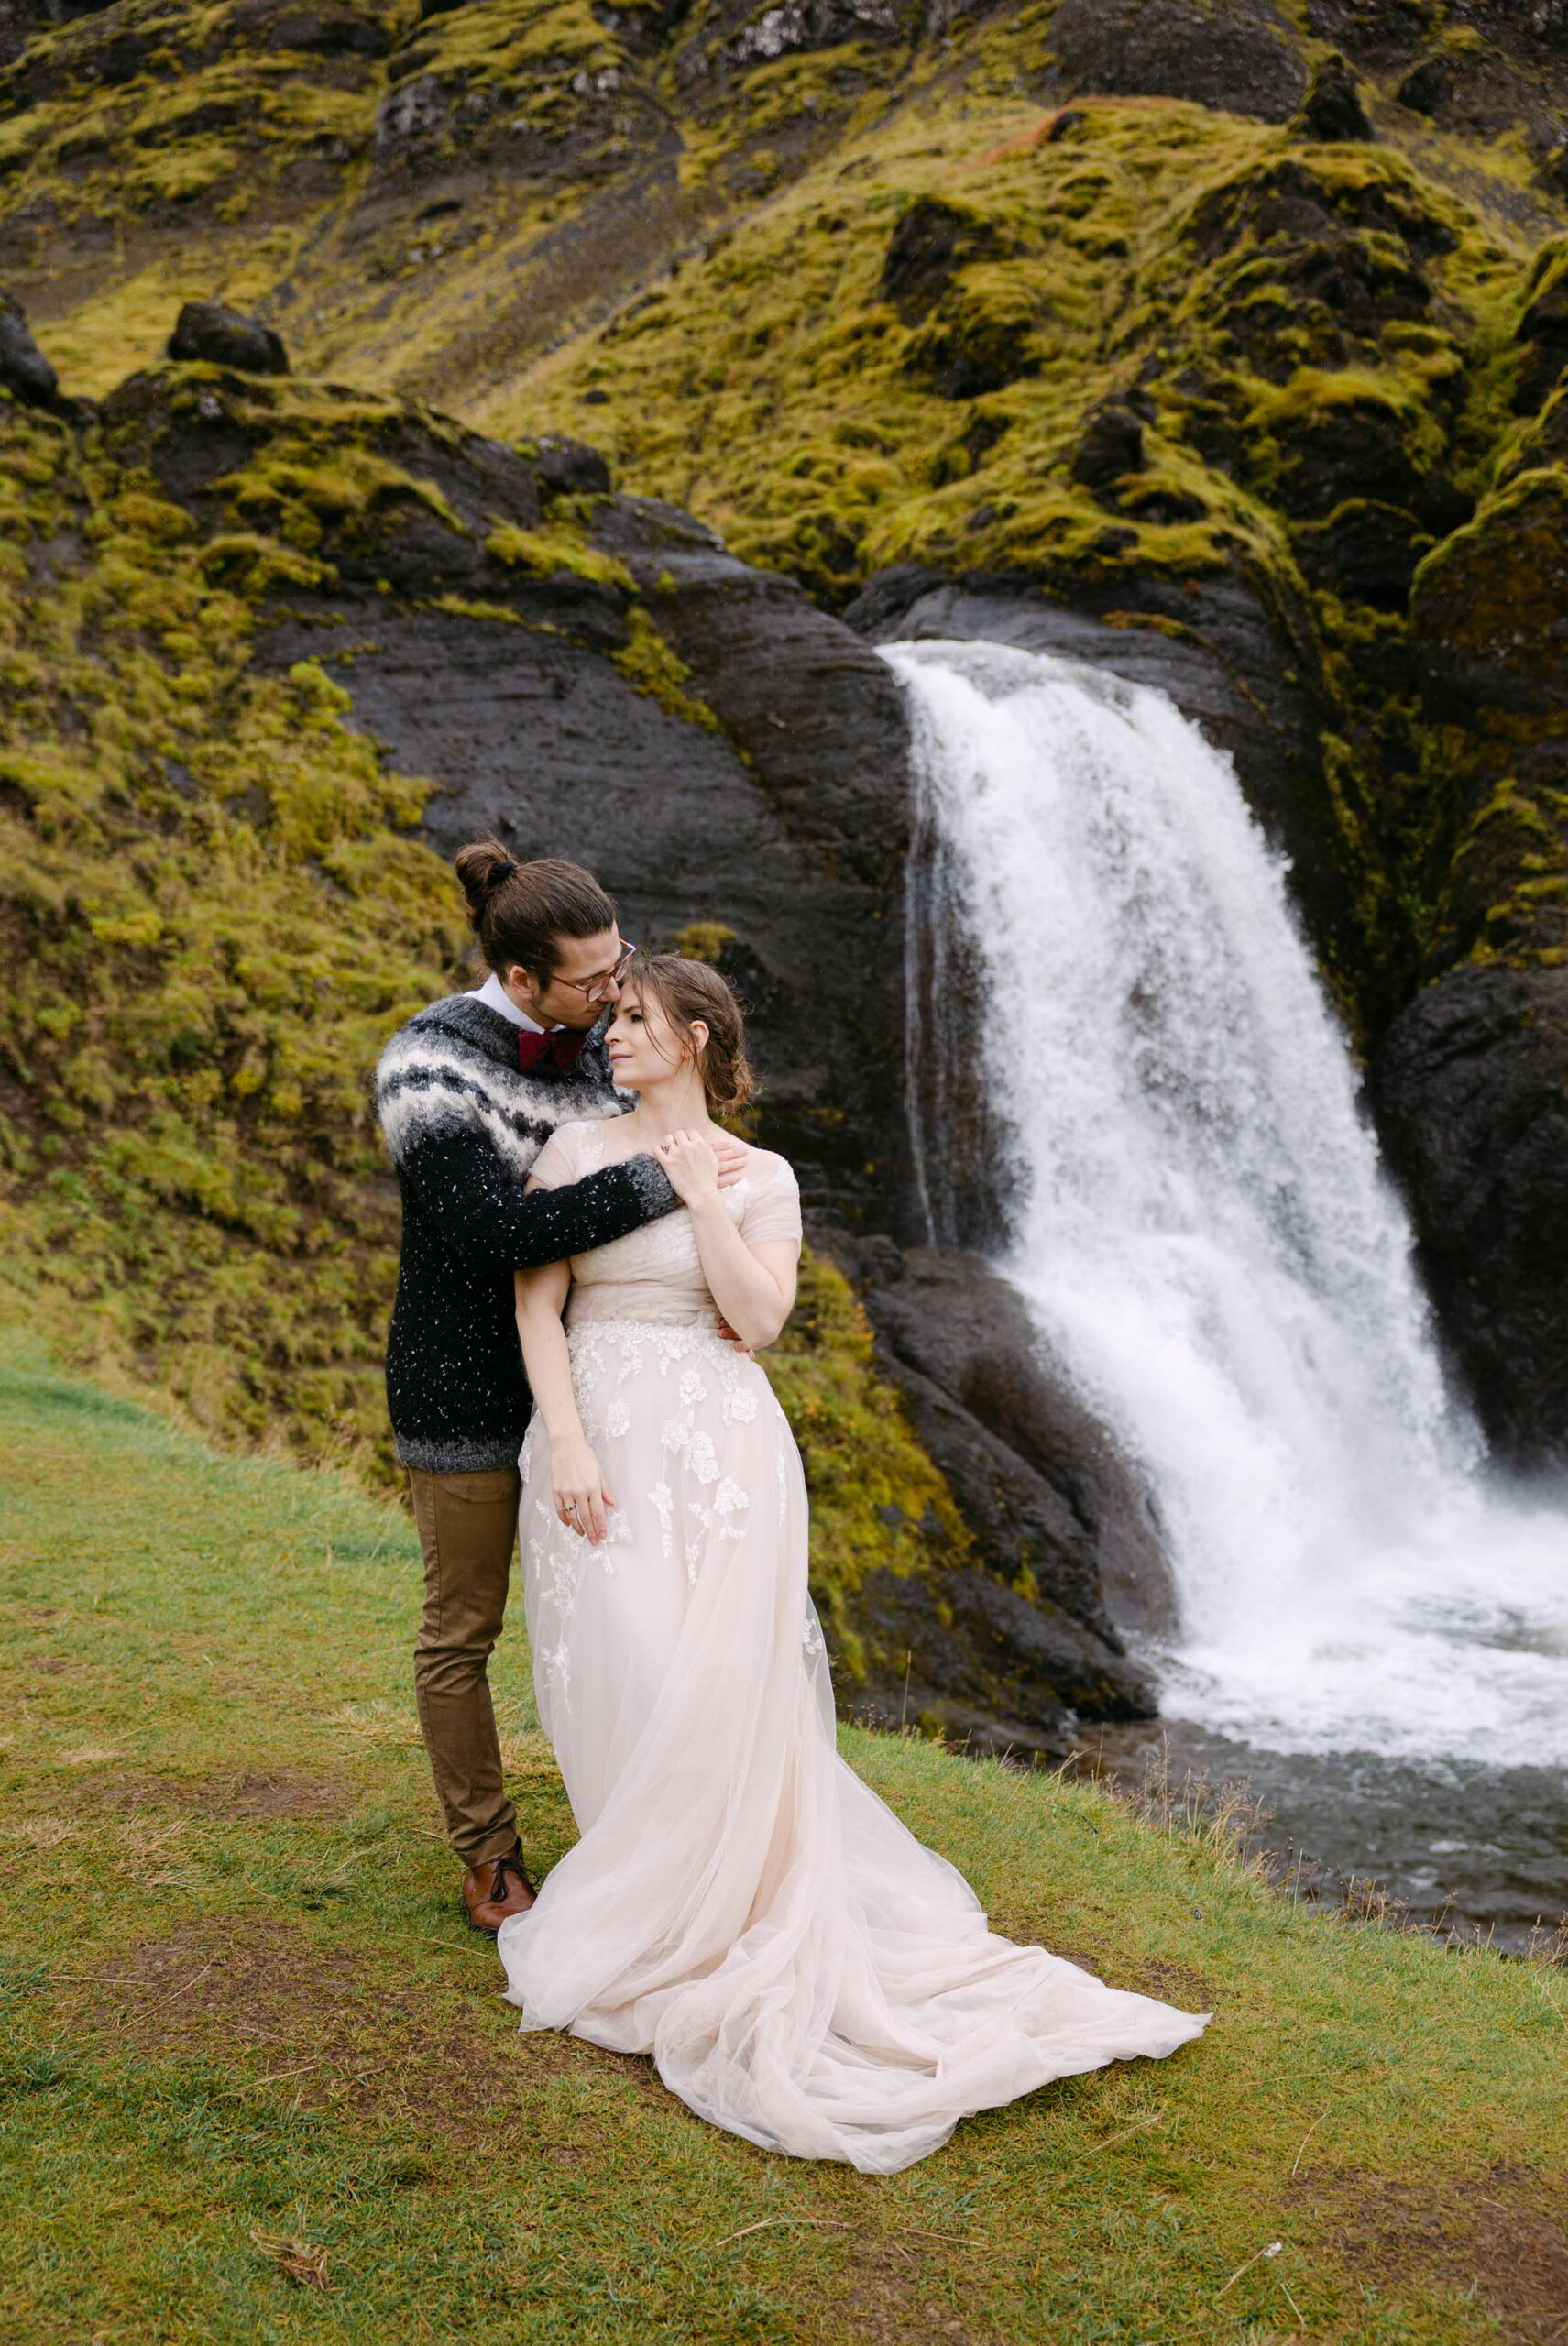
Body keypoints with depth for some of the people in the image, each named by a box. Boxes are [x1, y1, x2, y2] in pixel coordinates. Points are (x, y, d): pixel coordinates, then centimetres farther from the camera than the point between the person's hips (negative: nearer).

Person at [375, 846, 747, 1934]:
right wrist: (659, 1183, -30)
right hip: (468, 1394, -5)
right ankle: (490, 1859, 25)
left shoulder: (598, 1044, -1)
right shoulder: (428, 1067, -21)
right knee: (463, 1631, 9)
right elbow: (495, 1231, -31)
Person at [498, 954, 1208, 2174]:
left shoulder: (760, 1177, 6)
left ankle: (714, 1915, 12)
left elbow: (758, 1316, -9)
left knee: (718, 1687, -6)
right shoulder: (574, 1150, 8)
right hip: (597, 1441, 1)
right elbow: (537, 1307, -1)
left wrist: (700, 1187, -9)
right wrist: (567, 1444, -12)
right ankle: (647, 1891, 17)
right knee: (625, 1685, -3)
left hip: (718, 1447, -1)